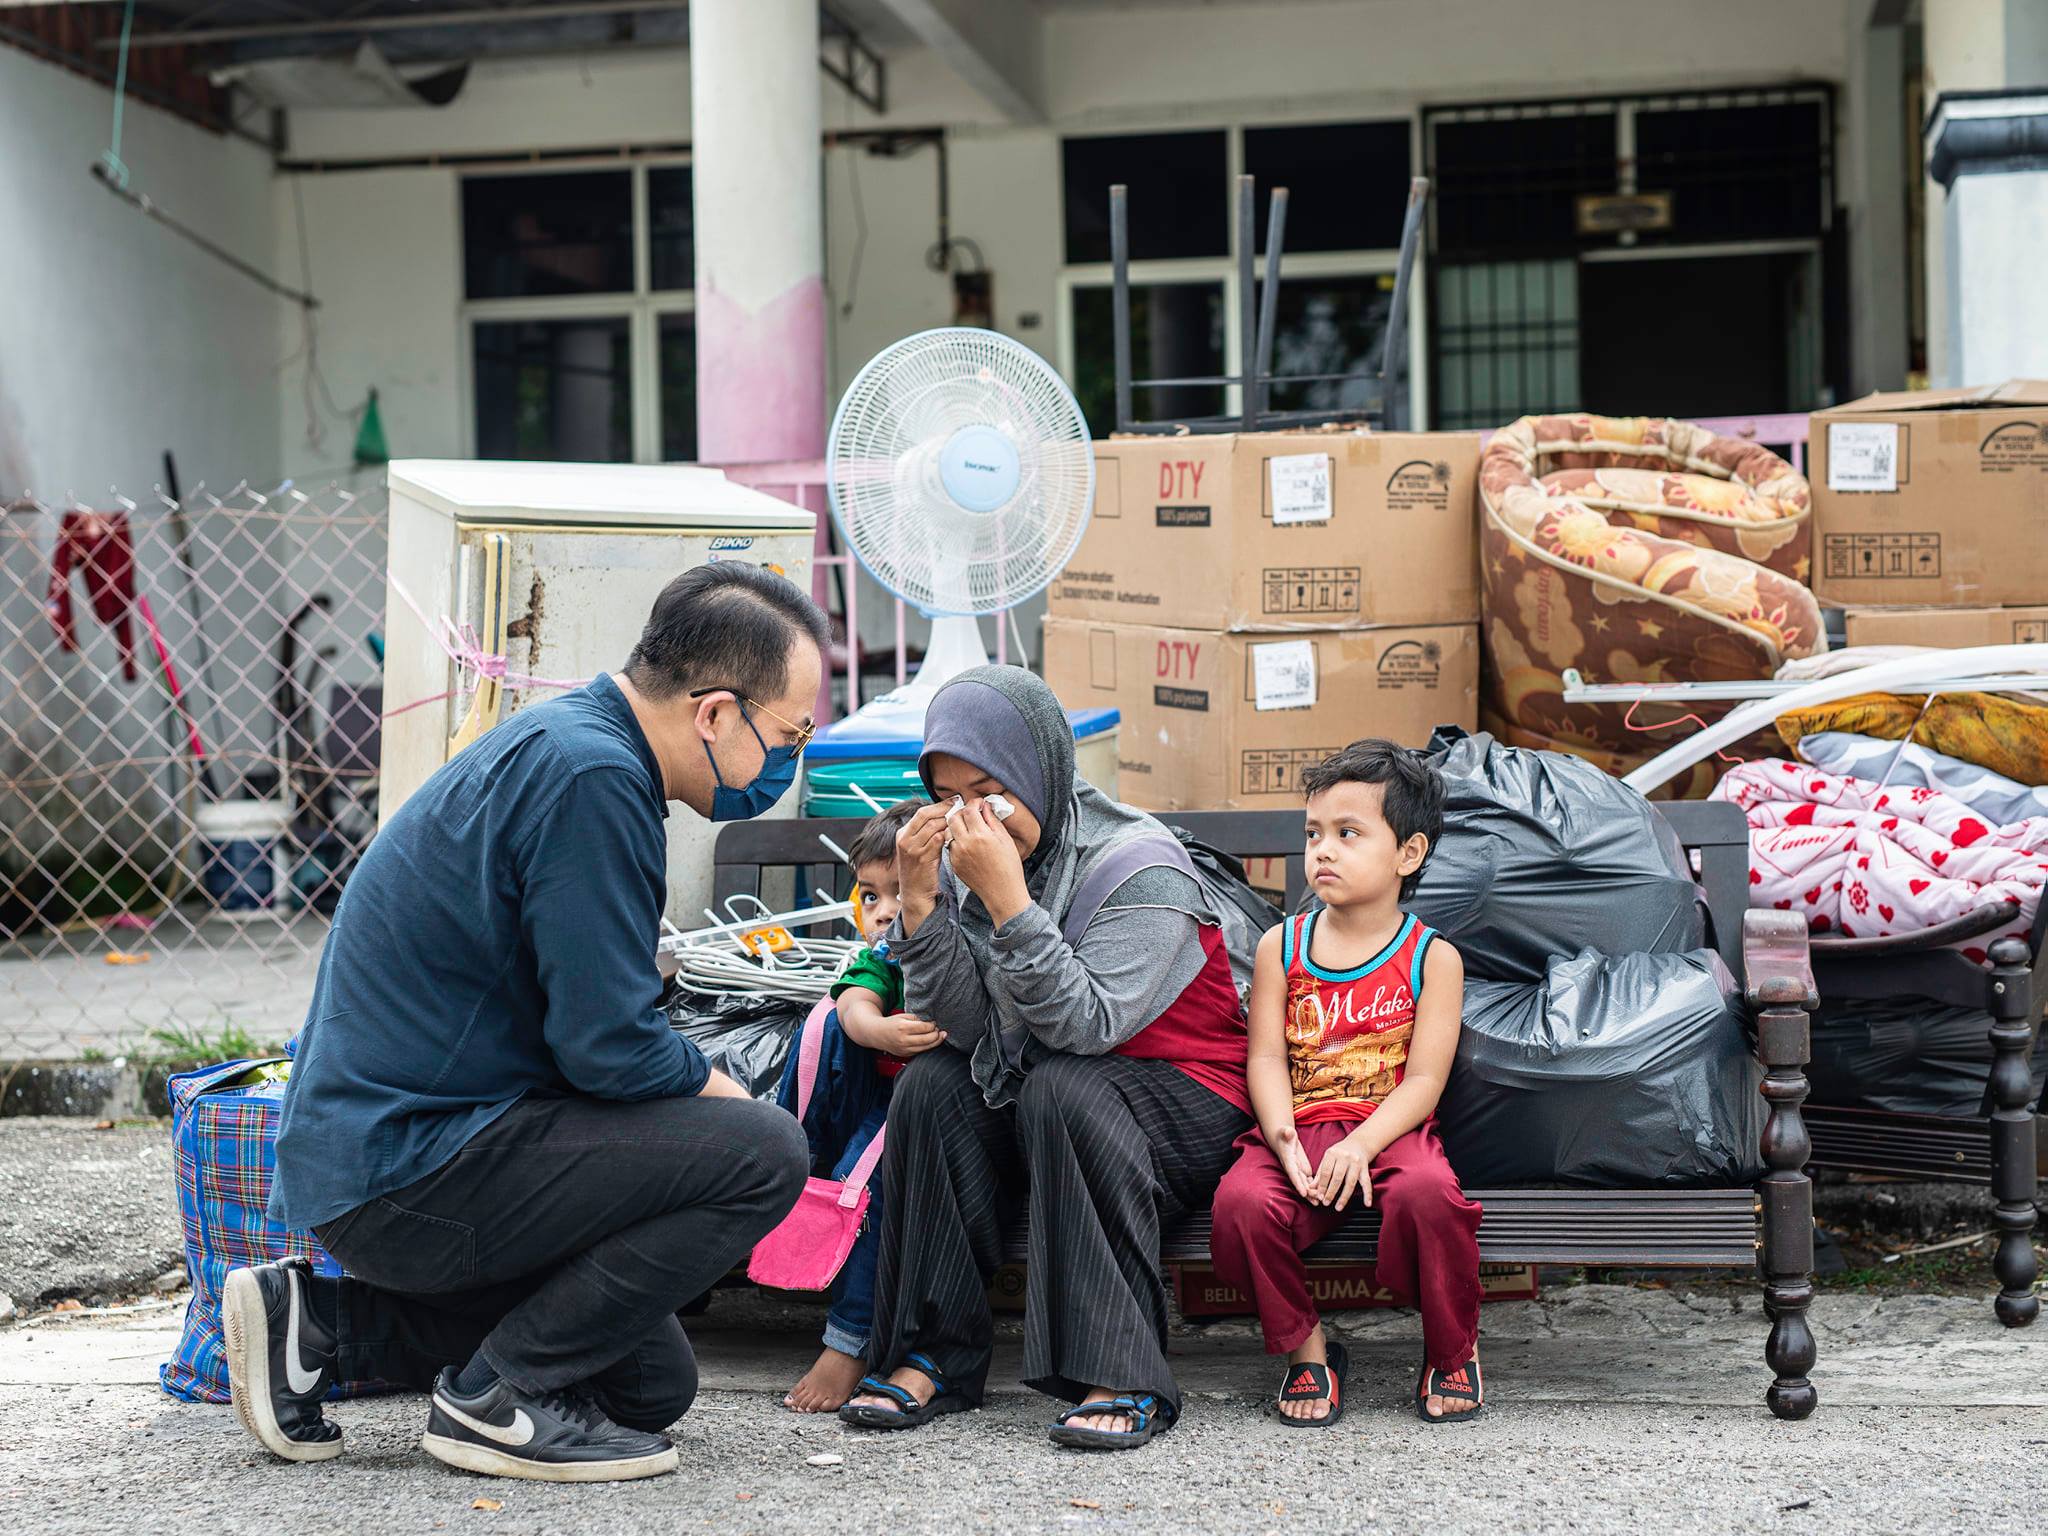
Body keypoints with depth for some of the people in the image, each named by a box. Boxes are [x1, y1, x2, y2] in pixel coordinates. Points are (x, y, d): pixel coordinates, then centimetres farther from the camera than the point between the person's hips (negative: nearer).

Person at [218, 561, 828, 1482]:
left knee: (652, 1384, 19)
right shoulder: (590, 776, -21)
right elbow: (607, 1045, -22)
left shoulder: (561, 741, 12)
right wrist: (720, 1092, -3)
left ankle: (319, 1319, 14)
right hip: (405, 1166, -11)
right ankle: (497, 1396, -8)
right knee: (763, 1154, -17)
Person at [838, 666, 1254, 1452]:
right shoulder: (962, 857, -3)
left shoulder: (1138, 864, -20)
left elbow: (1086, 1025, -30)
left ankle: (1124, 1378, -31)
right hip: (1026, 1087, 6)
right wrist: (918, 901, -23)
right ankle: (933, 1356, -15)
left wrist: (1008, 897, -36)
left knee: (1061, 1090, -33)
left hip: (1184, 1100, -6)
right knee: (929, 1085, -19)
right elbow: (961, 1027, -10)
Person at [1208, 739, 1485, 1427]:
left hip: (1389, 1131, -2)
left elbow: (1424, 1078, -5)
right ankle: (1305, 1346, -3)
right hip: (1297, 1131, 2)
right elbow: (1267, 1060, 3)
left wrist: (1361, 1144, -22)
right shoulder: (1281, 947, 11)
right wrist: (1286, 1140, -18)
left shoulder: (1432, 957, 3)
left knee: (1427, 1191, -35)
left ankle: (1452, 1350, -5)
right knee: (1242, 1202, -30)